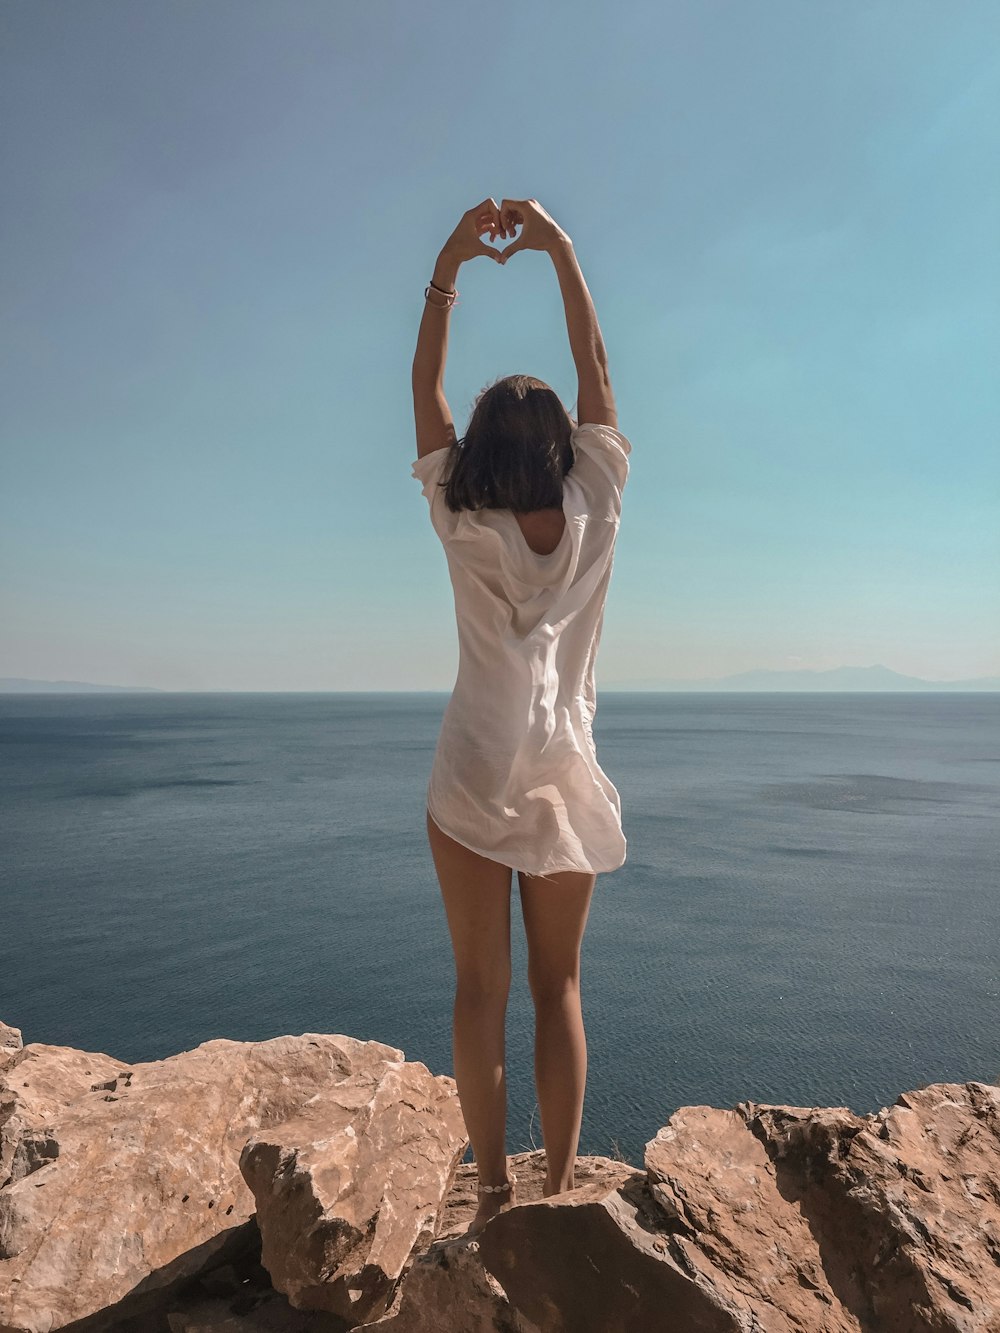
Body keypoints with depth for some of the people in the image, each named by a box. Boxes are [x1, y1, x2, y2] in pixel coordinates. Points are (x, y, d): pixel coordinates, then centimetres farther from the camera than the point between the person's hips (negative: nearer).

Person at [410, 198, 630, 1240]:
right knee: (557, 982, 10)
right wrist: (561, 251, 11)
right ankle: (560, 1181, 15)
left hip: (475, 774, -1)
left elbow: (425, 392, 5)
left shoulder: (464, 527, -5)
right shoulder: (595, 515, -3)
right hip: (564, 775, 2)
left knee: (481, 985, 7)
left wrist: (449, 266, 8)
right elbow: (596, 372, 7)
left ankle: (494, 1185, 14)